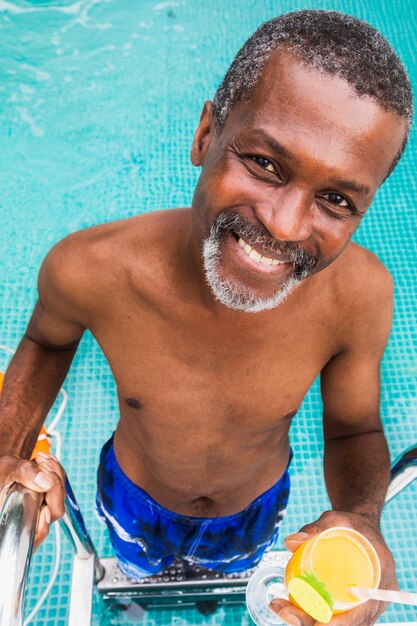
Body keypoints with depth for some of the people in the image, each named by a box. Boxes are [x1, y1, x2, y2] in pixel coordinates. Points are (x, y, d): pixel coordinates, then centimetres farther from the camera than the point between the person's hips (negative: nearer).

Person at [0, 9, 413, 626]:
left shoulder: (360, 293, -34)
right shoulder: (89, 268, -35)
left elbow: (354, 430, -16)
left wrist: (361, 518, -37)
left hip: (256, 509, 1)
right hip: (135, 499, 0)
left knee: (227, 575, 36)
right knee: (137, 571, 34)